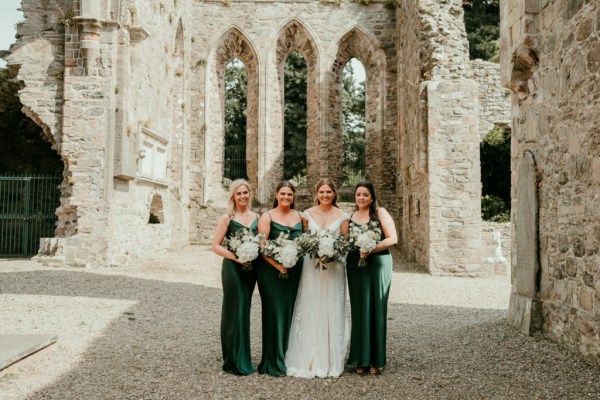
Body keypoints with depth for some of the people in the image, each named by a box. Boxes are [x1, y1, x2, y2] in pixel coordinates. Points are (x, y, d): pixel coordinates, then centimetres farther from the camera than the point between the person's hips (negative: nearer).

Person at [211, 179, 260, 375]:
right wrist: (235, 256, -19)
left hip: (251, 269, 5)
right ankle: (234, 361, 10)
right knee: (234, 312, -1)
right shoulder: (227, 218, -5)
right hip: (233, 268, -5)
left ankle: (243, 359, 24)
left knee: (244, 312, 13)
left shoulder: (256, 217, 9)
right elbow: (216, 245, -8)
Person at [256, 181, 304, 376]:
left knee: (290, 312, 9)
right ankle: (274, 362, 7)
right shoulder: (267, 217, -2)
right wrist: (276, 265, -19)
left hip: (295, 271, 4)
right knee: (275, 313, -2)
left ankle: (288, 358, 21)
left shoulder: (299, 216, 12)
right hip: (272, 271, -4)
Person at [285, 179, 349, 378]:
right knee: (310, 311, 0)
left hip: (334, 268, 0)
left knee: (332, 311, 3)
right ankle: (308, 360, 9)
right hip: (311, 266, 0)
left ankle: (331, 361, 13)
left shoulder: (342, 216, 4)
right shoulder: (307, 214, 5)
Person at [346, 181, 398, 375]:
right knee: (359, 310, 4)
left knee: (376, 309, 0)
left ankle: (377, 360, 9)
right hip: (356, 267, 4)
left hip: (377, 264, -3)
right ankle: (361, 359, 12)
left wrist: (371, 249, -18)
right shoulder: (350, 217, 12)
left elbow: (392, 238, -8)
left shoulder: (380, 213, 0)